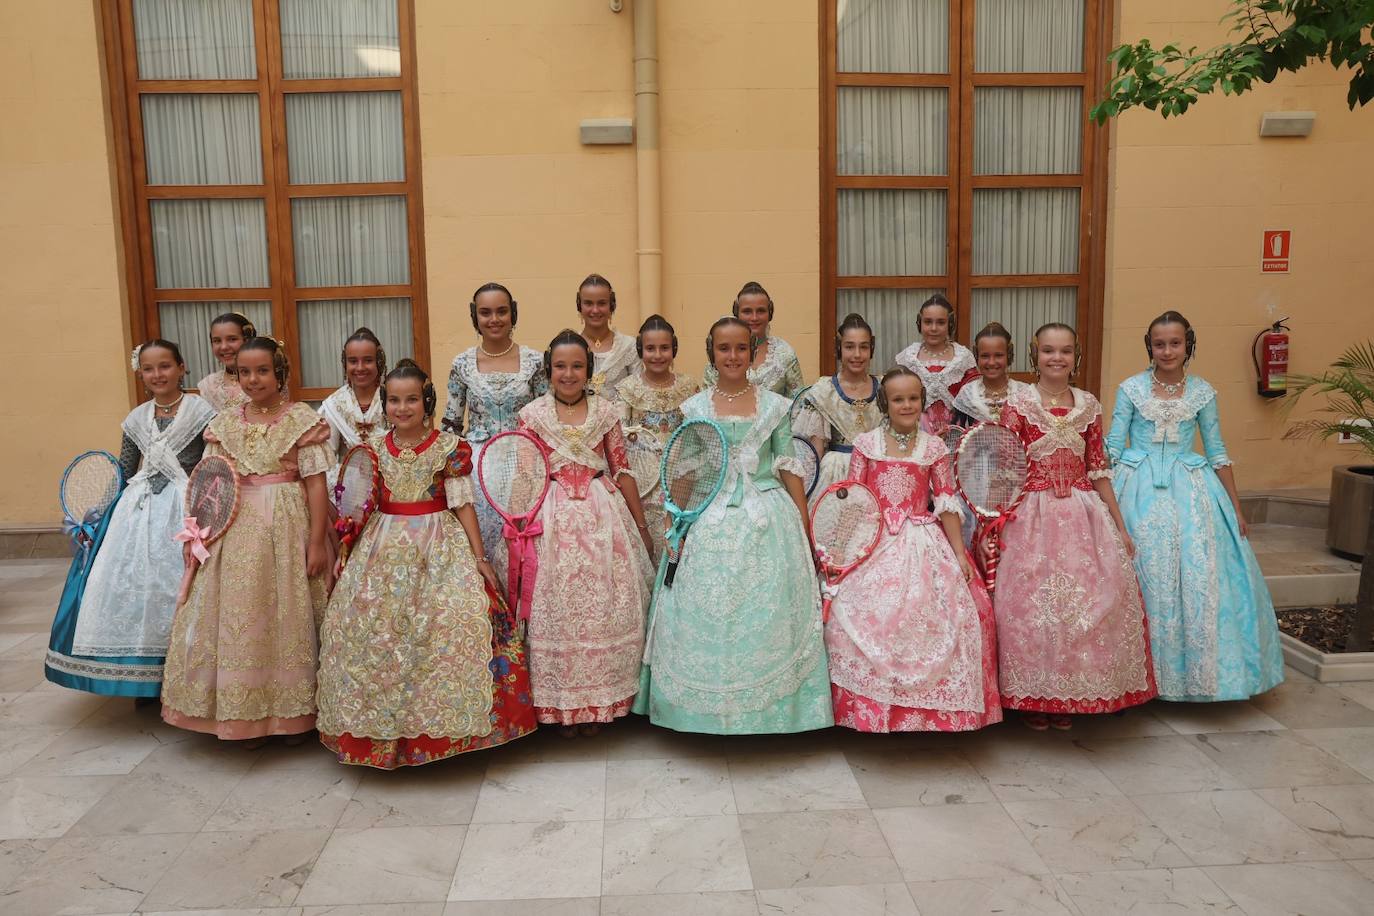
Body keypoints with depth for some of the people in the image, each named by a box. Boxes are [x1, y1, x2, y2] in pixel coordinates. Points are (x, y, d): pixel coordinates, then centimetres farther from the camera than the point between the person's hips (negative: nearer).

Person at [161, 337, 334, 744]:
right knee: (240, 616, 7)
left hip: (287, 528, -4)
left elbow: (316, 484, -7)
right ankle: (247, 713, 21)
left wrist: (317, 542, -11)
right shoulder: (225, 424, 9)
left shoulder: (302, 419, -4)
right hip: (237, 530, 4)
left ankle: (293, 711, 18)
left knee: (287, 616, 3)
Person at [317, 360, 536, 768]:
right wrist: (344, 552, 10)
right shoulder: (373, 447, 6)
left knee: (447, 628, -12)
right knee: (372, 633, 1)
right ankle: (383, 728, 19)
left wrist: (479, 556, -4)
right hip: (384, 549, 3)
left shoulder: (450, 447, -3)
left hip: (438, 549, -3)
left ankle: (440, 723, 6)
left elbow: (462, 504, -2)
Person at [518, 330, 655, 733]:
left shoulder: (604, 411, 5)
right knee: (556, 609, 3)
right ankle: (561, 703, 19)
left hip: (603, 516, 1)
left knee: (605, 606, 3)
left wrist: (642, 526, 9)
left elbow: (622, 470, 7)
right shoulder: (532, 414, 2)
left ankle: (597, 700, 20)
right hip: (553, 519, -1)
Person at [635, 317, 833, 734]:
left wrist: (804, 523, 1)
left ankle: (766, 707, 16)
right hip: (711, 519, 0)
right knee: (707, 611, 1)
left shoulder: (775, 405, 6)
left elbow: (788, 467, 5)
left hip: (767, 517, 0)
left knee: (769, 609, 1)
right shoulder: (694, 407, 6)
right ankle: (710, 706, 17)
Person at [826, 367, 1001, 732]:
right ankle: (871, 702, 3)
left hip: (923, 543, 1)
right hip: (875, 543, 0)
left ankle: (927, 704, 6)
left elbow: (947, 503, 6)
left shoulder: (934, 448, 6)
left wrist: (959, 552, 2)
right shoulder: (866, 444, 3)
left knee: (930, 612, -14)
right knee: (859, 612, -15)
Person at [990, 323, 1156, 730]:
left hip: (1082, 516, 4)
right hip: (1032, 516, -3)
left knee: (1090, 599, 5)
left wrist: (1120, 527, 10)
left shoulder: (1088, 405, 6)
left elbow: (1098, 471, 10)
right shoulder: (1018, 403, -4)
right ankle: (1034, 698, 17)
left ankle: (1070, 696, 22)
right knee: (1031, 602, -2)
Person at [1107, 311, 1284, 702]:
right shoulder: (1131, 388, 0)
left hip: (1189, 492, 2)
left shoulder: (1202, 392, 5)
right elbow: (1112, 448, 0)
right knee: (1143, 578, -1)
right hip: (1141, 491, -2)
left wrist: (1236, 507, 9)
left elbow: (1217, 453, 10)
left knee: (1198, 578, -1)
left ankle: (1199, 673, 15)